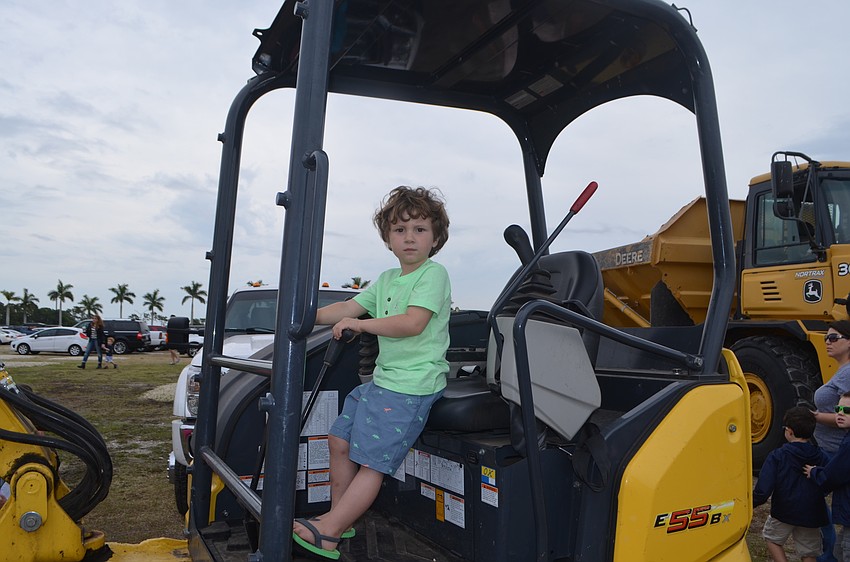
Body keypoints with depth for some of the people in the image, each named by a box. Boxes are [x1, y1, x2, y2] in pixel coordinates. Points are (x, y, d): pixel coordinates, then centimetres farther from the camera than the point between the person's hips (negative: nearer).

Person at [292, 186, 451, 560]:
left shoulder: (434, 273, -10)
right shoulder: (386, 280, 16)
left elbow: (413, 323, -22)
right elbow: (349, 308, 15)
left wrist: (361, 323, -18)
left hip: (412, 386, -9)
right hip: (382, 379, 9)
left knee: (372, 461, -7)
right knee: (340, 440, 11)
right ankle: (341, 516, 23)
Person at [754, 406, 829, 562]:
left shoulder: (777, 456, -16)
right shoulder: (822, 457, -6)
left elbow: (763, 489, -20)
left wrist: (751, 504, -6)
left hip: (783, 512, -3)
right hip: (811, 515, 3)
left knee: (772, 538, 24)